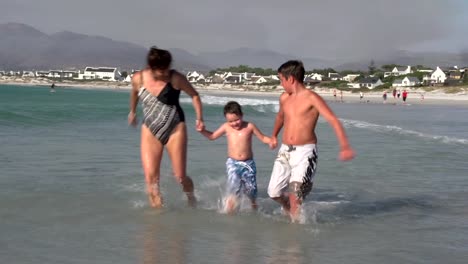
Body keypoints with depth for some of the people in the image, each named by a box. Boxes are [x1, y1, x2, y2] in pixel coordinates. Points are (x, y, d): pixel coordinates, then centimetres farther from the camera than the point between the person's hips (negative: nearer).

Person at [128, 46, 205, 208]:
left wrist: (199, 118, -14)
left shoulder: (175, 78, -16)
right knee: (151, 178, -8)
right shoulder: (138, 78, -8)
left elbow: (194, 95, -3)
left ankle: (192, 200, 32)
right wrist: (132, 112, 30)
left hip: (175, 129, -2)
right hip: (150, 131, 2)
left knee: (180, 177, 2)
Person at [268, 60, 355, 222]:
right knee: (274, 192, 3)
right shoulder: (284, 98, 10)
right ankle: (290, 211, 33)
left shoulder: (311, 98, -10)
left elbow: (333, 120, -19)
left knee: (295, 192, -16)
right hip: (285, 151, 6)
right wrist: (274, 136, 45)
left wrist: (344, 146, -32)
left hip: (305, 152, -6)